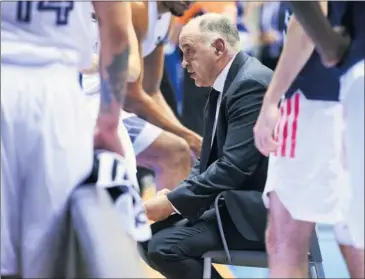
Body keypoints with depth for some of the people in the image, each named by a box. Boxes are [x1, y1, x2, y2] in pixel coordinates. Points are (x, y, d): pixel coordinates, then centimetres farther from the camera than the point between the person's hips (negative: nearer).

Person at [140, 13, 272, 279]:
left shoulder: (251, 83, -17)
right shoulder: (225, 85, 15)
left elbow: (234, 167, -24)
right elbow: (210, 160, 17)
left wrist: (173, 202, -17)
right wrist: (175, 195, -1)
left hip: (261, 211, -10)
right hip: (237, 204, 10)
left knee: (165, 246, -20)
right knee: (150, 240, 5)